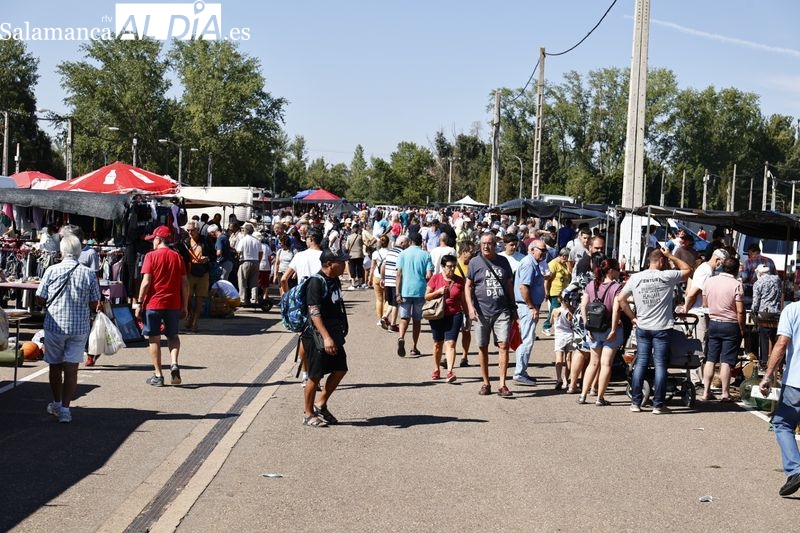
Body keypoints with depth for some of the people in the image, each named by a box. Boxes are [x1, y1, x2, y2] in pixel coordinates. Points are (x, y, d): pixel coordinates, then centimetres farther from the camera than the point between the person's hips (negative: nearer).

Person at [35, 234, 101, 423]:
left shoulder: (52, 271, -8)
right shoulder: (89, 274, -5)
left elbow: (39, 299, -3)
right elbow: (94, 304, 0)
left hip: (54, 325, 0)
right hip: (79, 327, 0)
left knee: (55, 366, 16)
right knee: (71, 369, 3)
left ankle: (57, 404, 30)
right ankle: (65, 408, -2)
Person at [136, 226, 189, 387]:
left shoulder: (151, 256, -6)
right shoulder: (177, 256, 5)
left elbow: (146, 282, -12)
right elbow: (185, 283, 4)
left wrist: (139, 304, -4)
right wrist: (185, 306, 12)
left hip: (153, 303, -3)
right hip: (173, 304, 3)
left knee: (154, 339, 7)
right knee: (173, 335, 19)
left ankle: (158, 376, 8)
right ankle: (174, 364, -4)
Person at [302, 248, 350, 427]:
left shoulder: (335, 281, 9)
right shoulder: (316, 282, -18)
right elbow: (314, 312, -24)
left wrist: (339, 334, 22)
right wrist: (326, 338, -31)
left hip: (334, 334, 9)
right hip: (317, 336, -9)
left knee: (340, 370, 11)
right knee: (315, 376, 0)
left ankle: (320, 405, 25)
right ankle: (308, 414, 14)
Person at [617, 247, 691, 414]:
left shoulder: (635, 277, 1)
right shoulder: (667, 276, -7)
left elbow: (620, 299, 3)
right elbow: (688, 269, 8)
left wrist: (633, 317, 8)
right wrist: (671, 256, 9)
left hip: (642, 327, 3)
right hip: (662, 328, -3)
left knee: (640, 363, 9)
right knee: (660, 365, 1)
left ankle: (635, 402, 10)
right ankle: (658, 404, 2)